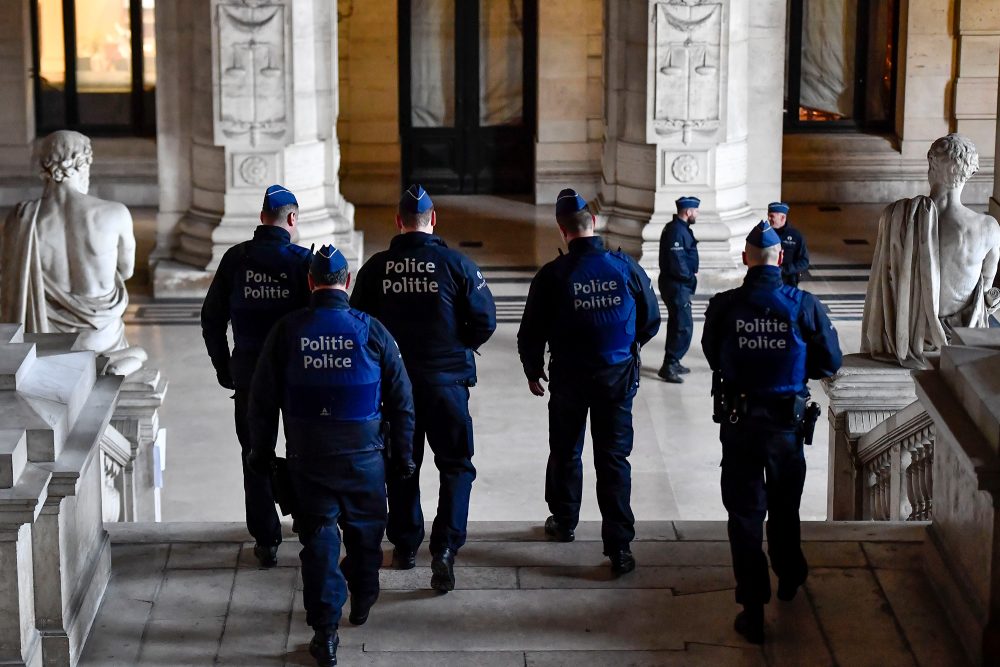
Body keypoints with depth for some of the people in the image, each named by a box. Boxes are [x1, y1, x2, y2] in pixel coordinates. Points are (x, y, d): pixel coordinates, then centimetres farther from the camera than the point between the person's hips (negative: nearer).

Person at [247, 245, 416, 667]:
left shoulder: (286, 331, -5)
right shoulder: (371, 331, -6)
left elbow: (262, 398, 1)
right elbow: (401, 400, -1)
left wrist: (262, 451, 13)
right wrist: (403, 455, 9)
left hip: (306, 458, 0)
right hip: (363, 456, 0)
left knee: (318, 537, 5)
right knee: (365, 529, 21)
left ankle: (325, 632, 3)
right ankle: (362, 599, 40)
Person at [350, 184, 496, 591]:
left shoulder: (376, 268, -3)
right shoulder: (456, 264, -9)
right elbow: (485, 321, -7)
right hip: (447, 380, -2)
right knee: (455, 465, 7)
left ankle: (404, 546, 25)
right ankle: (445, 548, -9)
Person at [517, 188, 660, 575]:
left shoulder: (552, 275, -13)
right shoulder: (626, 267, -8)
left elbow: (531, 332, -7)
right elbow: (651, 320, 3)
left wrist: (532, 371, 12)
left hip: (569, 377, -1)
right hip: (619, 376, 1)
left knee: (565, 452, 20)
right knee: (614, 458, 3)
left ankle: (563, 521, 37)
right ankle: (619, 546, -1)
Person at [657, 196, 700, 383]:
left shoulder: (679, 228, 13)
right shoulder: (677, 231, -21)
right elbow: (676, 263, -25)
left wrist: (691, 273, 3)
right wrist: (691, 277, -11)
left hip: (677, 284, 11)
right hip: (676, 285, -11)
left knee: (677, 324, 20)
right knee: (684, 326, -11)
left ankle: (672, 363, 30)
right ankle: (668, 367, -10)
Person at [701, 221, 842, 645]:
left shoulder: (723, 307, -13)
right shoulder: (804, 306, -13)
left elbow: (713, 358, 1)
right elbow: (829, 363, -4)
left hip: (738, 422, -1)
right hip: (787, 422, 1)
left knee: (745, 513, 7)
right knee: (785, 505, 24)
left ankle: (753, 609, 5)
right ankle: (789, 577, 45)